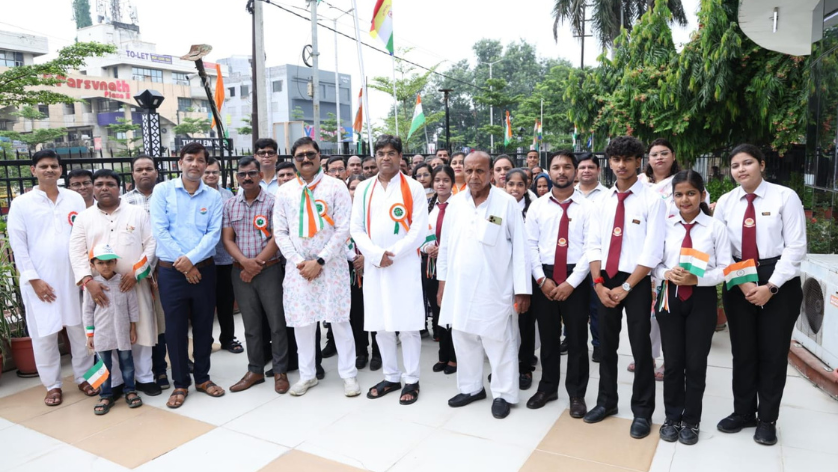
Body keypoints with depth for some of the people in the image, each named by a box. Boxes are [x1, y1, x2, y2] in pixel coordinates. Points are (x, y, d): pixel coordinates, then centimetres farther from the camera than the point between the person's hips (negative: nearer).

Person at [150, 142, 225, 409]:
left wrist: (191, 259, -18)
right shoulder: (163, 191, 0)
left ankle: (202, 377, 26)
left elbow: (213, 234, -4)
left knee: (203, 326, 10)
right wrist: (182, 264, -12)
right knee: (175, 328, 6)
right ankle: (180, 383, 20)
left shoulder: (213, 196, 4)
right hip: (171, 271, -1)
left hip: (204, 269, 2)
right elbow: (159, 231, -8)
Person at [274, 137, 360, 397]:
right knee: (301, 321, 9)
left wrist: (319, 261, -13)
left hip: (331, 265, -3)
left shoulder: (336, 186, -1)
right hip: (297, 267, 3)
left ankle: (348, 374, 16)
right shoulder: (285, 191, 8)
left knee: (339, 320, 2)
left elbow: (343, 229, -7)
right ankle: (307, 375, 25)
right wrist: (298, 261, -7)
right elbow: (280, 232, 7)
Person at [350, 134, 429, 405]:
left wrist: (392, 254, -14)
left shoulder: (414, 188, 1)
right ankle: (391, 377, 25)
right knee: (380, 324, 10)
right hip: (373, 266, 4)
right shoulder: (364, 189, 10)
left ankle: (411, 380, 14)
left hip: (405, 265, -3)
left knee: (407, 324, -1)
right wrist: (375, 254, -10)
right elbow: (356, 228, 5)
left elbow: (419, 230, -6)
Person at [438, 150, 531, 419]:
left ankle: (503, 394, 23)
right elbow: (445, 245, 10)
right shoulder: (455, 204, 5)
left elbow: (520, 249, -7)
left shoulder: (507, 203, -8)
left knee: (498, 343, 6)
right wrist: (442, 281, 10)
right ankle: (471, 387, 32)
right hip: (459, 287, 5)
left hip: (494, 289, -4)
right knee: (463, 339, 15)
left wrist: (522, 290, -9)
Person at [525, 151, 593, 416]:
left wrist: (571, 282, -13)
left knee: (577, 337, 8)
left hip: (576, 278, -2)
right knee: (547, 335, 13)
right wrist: (541, 279, -7)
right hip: (544, 277, 2)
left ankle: (577, 394, 24)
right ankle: (548, 387, 30)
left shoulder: (587, 207, -2)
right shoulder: (537, 206, 5)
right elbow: (530, 245, 2)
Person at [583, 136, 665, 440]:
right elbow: (594, 245, 4)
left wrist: (626, 287, -15)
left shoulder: (652, 200, -7)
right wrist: (598, 283, -7)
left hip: (636, 282, -4)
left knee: (640, 347, 5)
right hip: (605, 281, 4)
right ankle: (606, 401, 31)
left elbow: (652, 252, -13)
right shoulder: (603, 200, 7)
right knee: (607, 344, 14)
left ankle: (642, 411, 22)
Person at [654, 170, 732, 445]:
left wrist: (696, 278, -21)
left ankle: (691, 421, 28)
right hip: (669, 297, 2)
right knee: (672, 362, 11)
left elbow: (725, 269, -6)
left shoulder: (716, 227, -4)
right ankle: (672, 418, 29)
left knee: (696, 363, 9)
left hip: (702, 299, -1)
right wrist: (667, 273, -17)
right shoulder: (665, 226, 1)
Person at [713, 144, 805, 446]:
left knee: (773, 352, 6)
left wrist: (771, 286, -14)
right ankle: (743, 412, 26)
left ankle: (767, 419, 22)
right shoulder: (725, 202, 4)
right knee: (742, 351, 10)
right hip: (738, 284, 2)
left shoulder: (785, 197, -4)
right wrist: (741, 283, -10)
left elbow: (796, 247, -8)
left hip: (779, 283, -2)